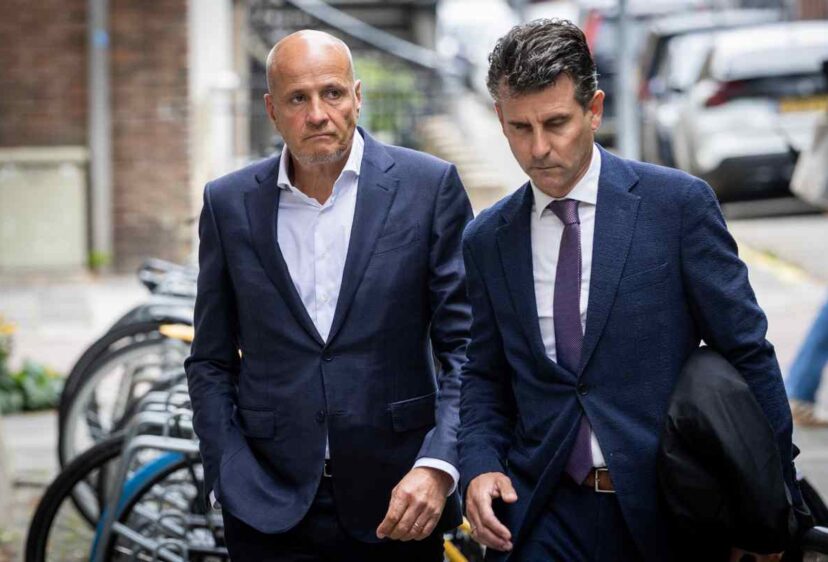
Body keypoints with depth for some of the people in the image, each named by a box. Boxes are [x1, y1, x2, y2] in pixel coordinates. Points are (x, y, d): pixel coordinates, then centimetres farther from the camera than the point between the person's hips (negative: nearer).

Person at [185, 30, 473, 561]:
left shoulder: (429, 187, -1)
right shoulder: (229, 203, 5)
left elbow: (466, 346, -3)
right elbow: (212, 362, 10)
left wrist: (438, 467, -15)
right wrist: (229, 478, -2)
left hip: (398, 502, -1)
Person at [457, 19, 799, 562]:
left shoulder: (679, 203, -4)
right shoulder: (486, 241, 7)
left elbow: (748, 354, -3)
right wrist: (480, 467, -4)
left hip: (668, 514, -2)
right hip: (546, 518, 2)